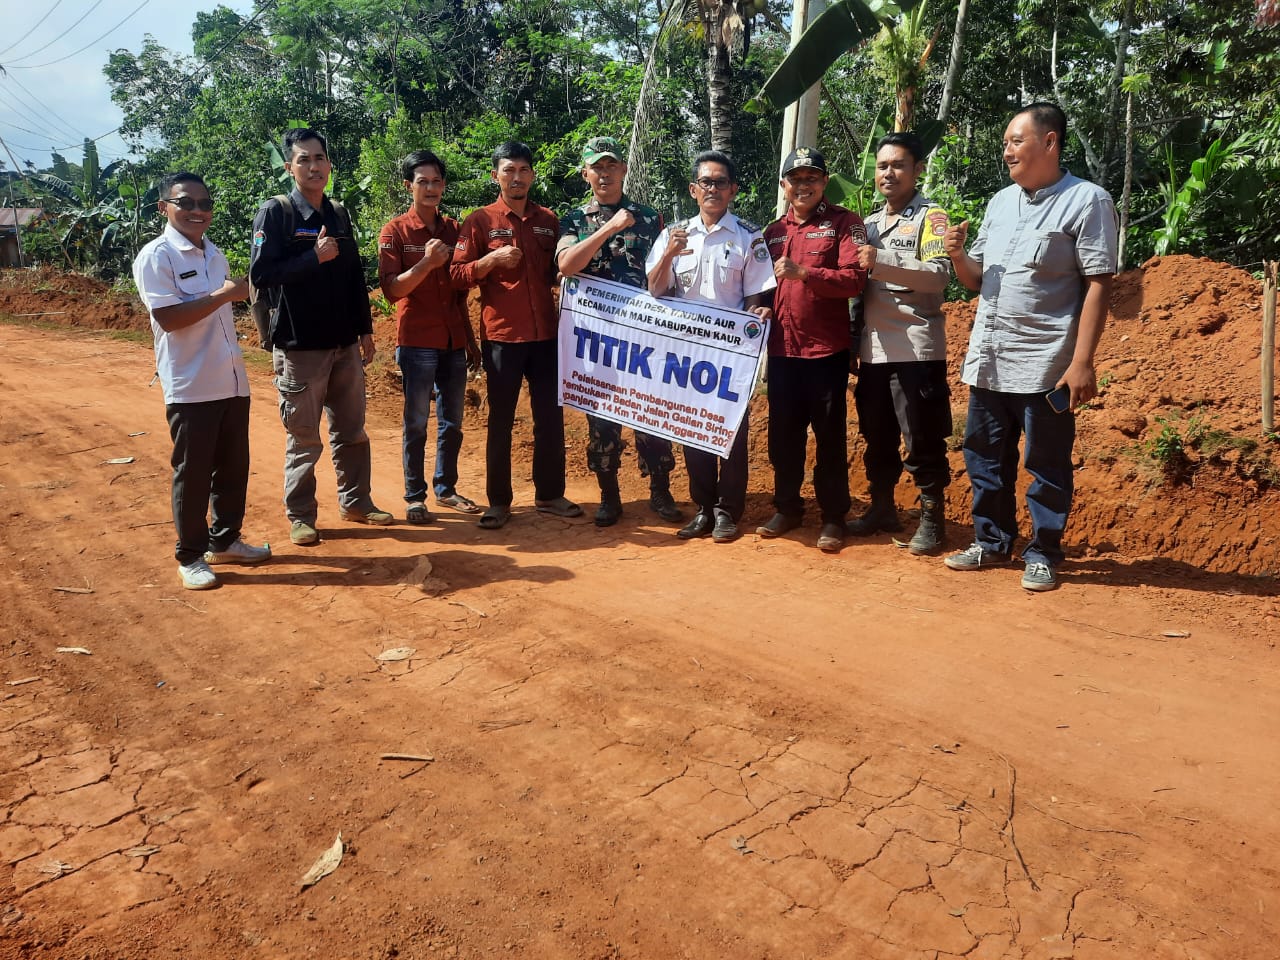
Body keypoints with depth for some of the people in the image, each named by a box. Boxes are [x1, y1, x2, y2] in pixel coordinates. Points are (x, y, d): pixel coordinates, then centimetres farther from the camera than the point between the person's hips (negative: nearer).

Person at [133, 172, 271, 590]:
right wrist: (223, 295, -21)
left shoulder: (214, 254, 14)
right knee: (193, 473, 2)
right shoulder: (155, 257, -9)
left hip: (231, 382, 7)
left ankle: (224, 540, 29)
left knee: (233, 466, 13)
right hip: (190, 387, -7)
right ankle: (190, 556, 14)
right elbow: (168, 318, -19)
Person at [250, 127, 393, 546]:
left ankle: (355, 502, 27)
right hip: (299, 348, -5)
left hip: (345, 345, 5)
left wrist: (365, 330, 13)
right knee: (304, 438, 3)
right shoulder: (275, 213, -7)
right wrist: (314, 258, -19)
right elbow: (261, 274, -16)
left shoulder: (339, 215, 11)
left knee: (352, 432, 13)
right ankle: (300, 516, 16)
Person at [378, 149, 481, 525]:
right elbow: (391, 290, -11)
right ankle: (414, 496, 11)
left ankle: (446, 488, 22)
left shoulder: (453, 228, 11)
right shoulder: (396, 231, -3)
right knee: (416, 422, 1)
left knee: (452, 421, 9)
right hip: (417, 342, -4)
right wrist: (426, 263, -23)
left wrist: (471, 340, 14)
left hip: (454, 341, 4)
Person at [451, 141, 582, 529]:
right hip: (501, 335, -3)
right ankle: (498, 501, 13)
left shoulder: (549, 220, 10)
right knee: (501, 420, 4)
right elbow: (458, 274, -4)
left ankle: (550, 494, 21)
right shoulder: (480, 220, 0)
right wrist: (493, 258, -18)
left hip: (545, 333, 4)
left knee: (551, 416, 8)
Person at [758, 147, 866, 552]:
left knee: (830, 436, 2)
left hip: (827, 350, -5)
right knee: (783, 434, 12)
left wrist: (803, 273, -26)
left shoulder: (844, 222, -3)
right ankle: (787, 508, 26)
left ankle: (833, 518, 13)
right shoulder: (773, 231, 14)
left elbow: (855, 279, -16)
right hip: (782, 349, 5)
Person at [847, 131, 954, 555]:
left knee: (922, 441, -3)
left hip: (916, 349, -6)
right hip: (873, 349, 6)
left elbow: (939, 275, -15)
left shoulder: (931, 216, -2)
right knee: (877, 438, 14)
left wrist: (882, 263, -24)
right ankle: (882, 508, 26)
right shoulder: (870, 223, 18)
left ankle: (932, 518, 8)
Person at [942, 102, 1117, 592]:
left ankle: (1042, 555, 17)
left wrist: (1082, 362, -16)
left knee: (1048, 467, 4)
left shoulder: (1086, 201, -6)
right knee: (985, 459, 13)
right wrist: (958, 255, -5)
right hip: (989, 359, 6)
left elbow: (1098, 285, -10)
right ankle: (992, 541, 27)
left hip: (1045, 364, -6)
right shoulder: (1000, 202, 13)